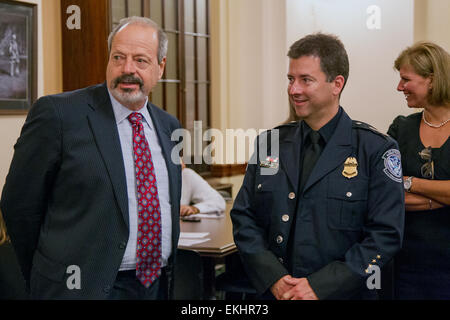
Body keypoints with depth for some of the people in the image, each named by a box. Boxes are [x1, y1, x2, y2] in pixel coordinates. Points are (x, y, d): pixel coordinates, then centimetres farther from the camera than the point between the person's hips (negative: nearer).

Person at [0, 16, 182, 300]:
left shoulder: (169, 126, 8)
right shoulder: (58, 113, -11)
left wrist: (167, 273, 14)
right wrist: (45, 280, 0)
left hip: (158, 285, 6)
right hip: (86, 287, -5)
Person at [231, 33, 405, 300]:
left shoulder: (376, 149, -9)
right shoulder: (270, 143, 3)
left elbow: (386, 235, -13)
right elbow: (244, 218, 3)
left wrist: (320, 287, -18)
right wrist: (274, 278, -11)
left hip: (343, 293, -3)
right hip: (272, 292, 3)